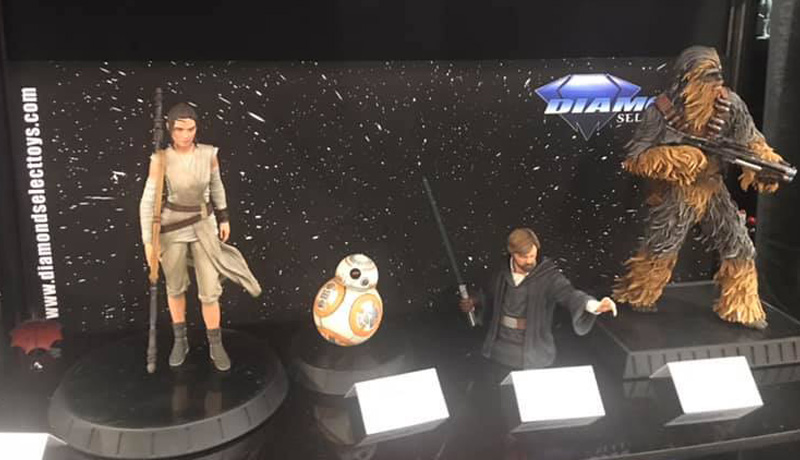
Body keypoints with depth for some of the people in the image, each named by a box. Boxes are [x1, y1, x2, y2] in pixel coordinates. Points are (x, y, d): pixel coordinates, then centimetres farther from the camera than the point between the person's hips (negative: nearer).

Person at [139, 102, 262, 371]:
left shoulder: (208, 154, -11)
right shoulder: (161, 159, -18)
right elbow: (148, 201, -14)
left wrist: (224, 218, 13)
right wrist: (148, 241, -16)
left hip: (204, 225, 1)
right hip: (172, 230, -1)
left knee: (209, 291, 2)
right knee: (175, 287, 16)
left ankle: (216, 346, 23)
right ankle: (180, 341, 37)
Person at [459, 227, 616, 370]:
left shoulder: (549, 275, -15)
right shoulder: (503, 274, 0)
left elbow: (569, 294, -31)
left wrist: (594, 305, -48)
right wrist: (474, 305, 0)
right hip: (500, 348, 4)